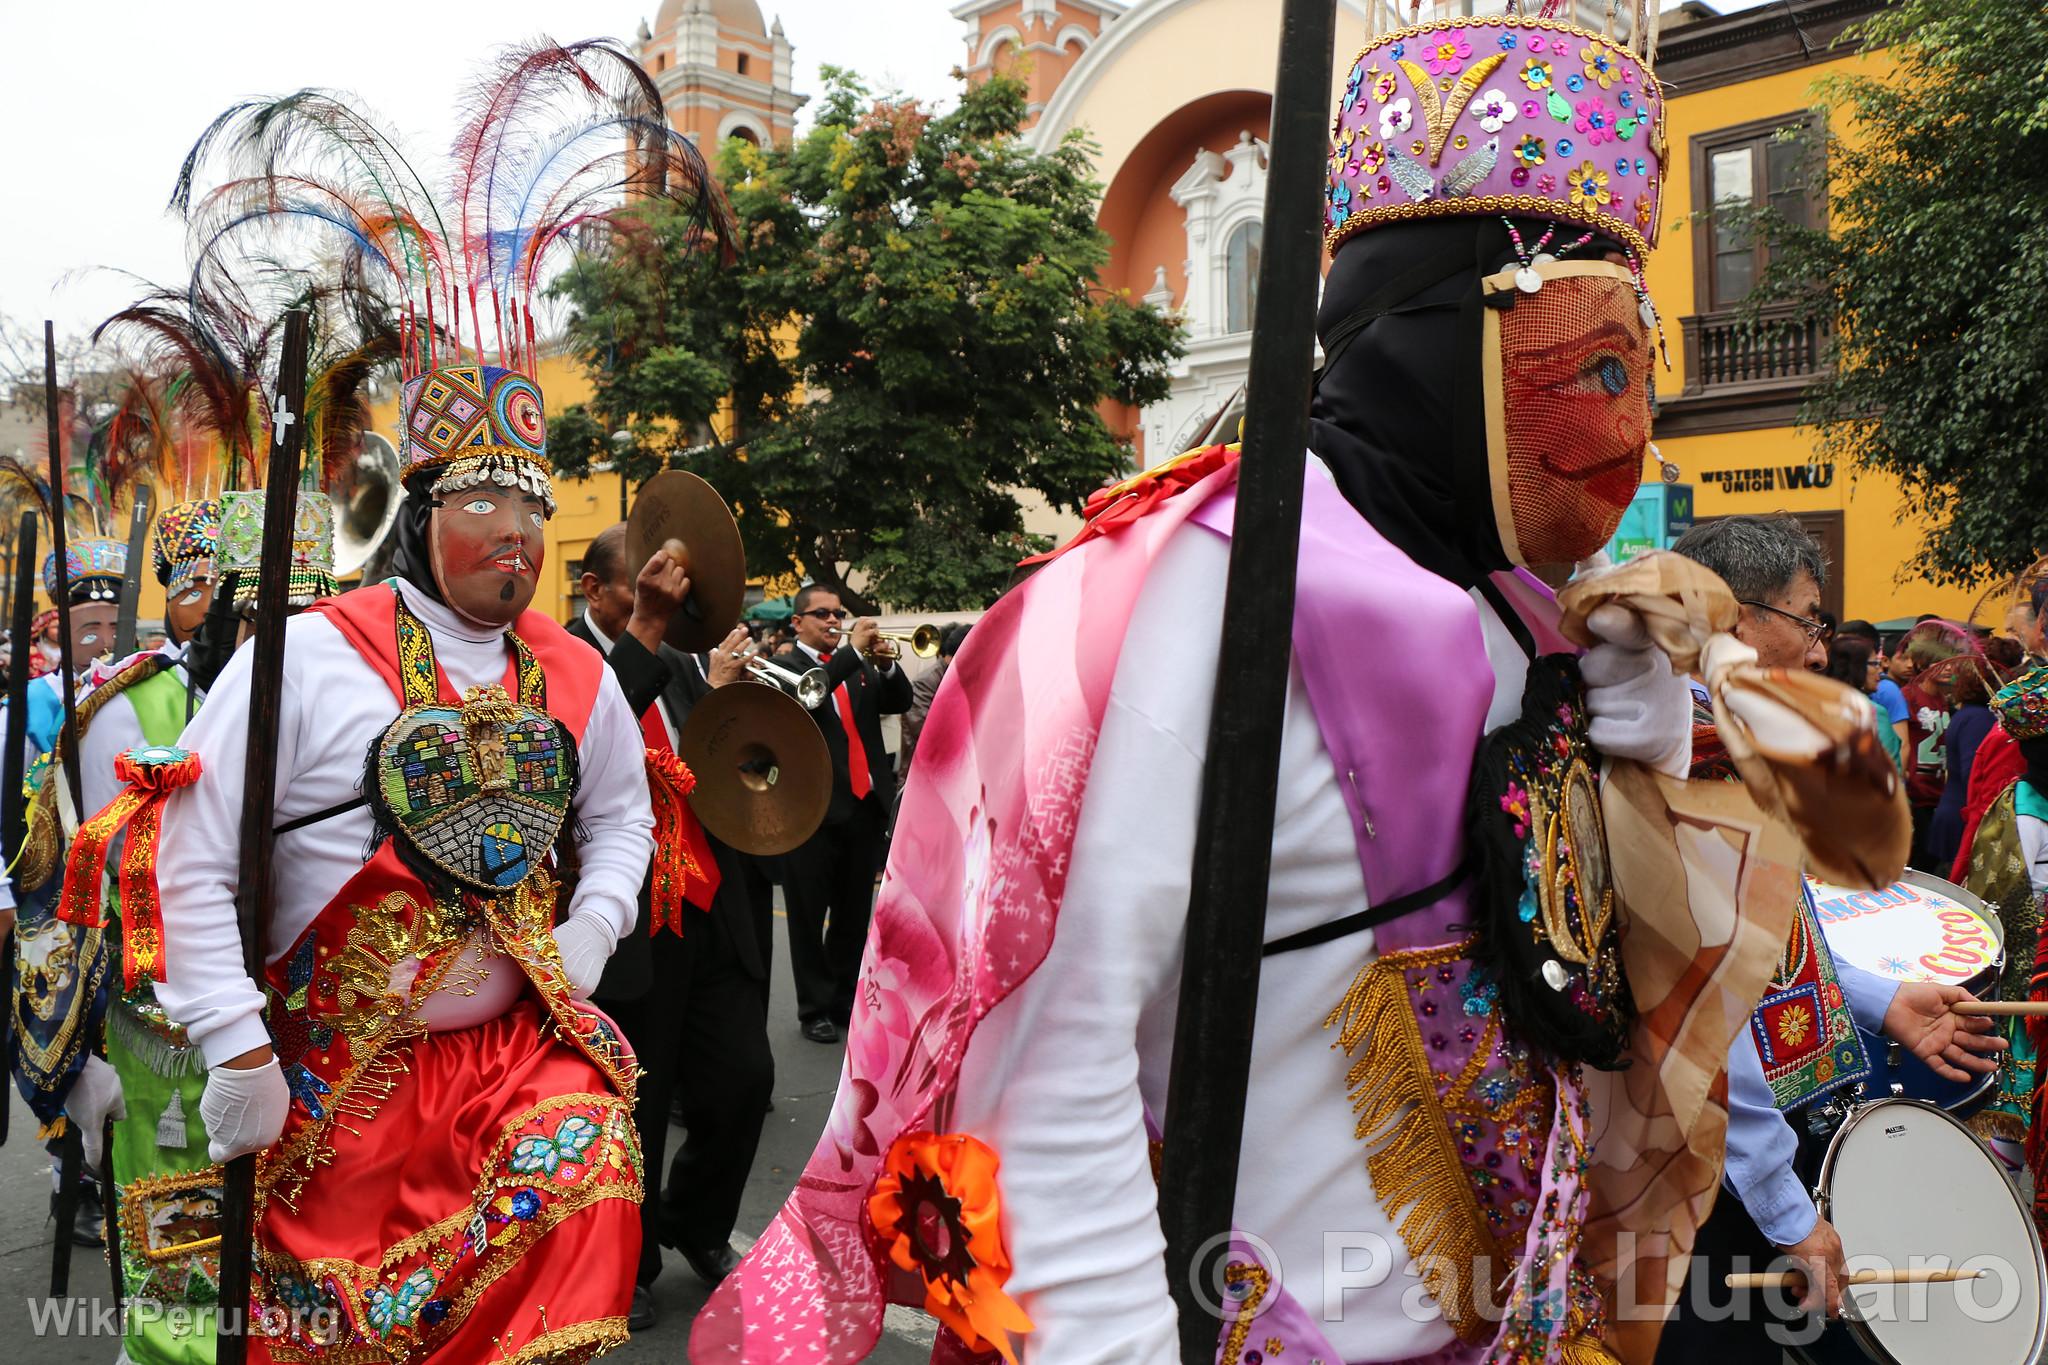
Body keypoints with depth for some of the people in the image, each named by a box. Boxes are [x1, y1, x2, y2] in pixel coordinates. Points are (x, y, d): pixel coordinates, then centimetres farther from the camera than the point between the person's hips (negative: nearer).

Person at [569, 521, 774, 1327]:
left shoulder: (679, 666, 15)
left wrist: (719, 691, -2)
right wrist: (645, 626, -25)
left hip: (712, 916, 6)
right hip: (631, 924, -6)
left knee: (744, 1077, 7)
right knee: (633, 1107, 8)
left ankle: (698, 1223, 34)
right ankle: (627, 1266, 30)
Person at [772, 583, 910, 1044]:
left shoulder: (859, 664, 15)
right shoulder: (785, 665, -2)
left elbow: (900, 701, 7)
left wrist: (885, 663, -10)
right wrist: (852, 650, -21)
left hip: (864, 805, 5)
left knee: (853, 915, 13)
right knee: (809, 916, 5)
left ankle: (845, 1000, 25)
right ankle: (815, 1009, 15)